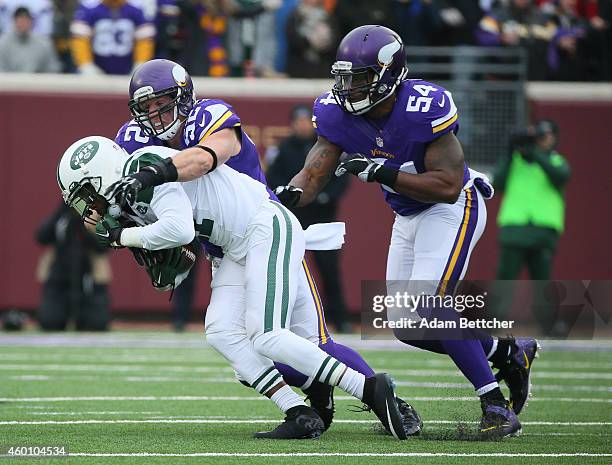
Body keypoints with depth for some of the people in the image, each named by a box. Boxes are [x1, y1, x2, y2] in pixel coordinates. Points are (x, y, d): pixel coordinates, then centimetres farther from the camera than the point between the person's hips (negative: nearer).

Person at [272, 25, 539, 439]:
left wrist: (382, 172, -36)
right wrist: (290, 195, -37)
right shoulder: (339, 113, -11)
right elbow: (314, 172, -14)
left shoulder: (423, 108, -29)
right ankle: (508, 351, 27)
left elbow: (448, 186, -30)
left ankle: (496, 405, -15)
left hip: (453, 208, -8)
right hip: (408, 218, 8)